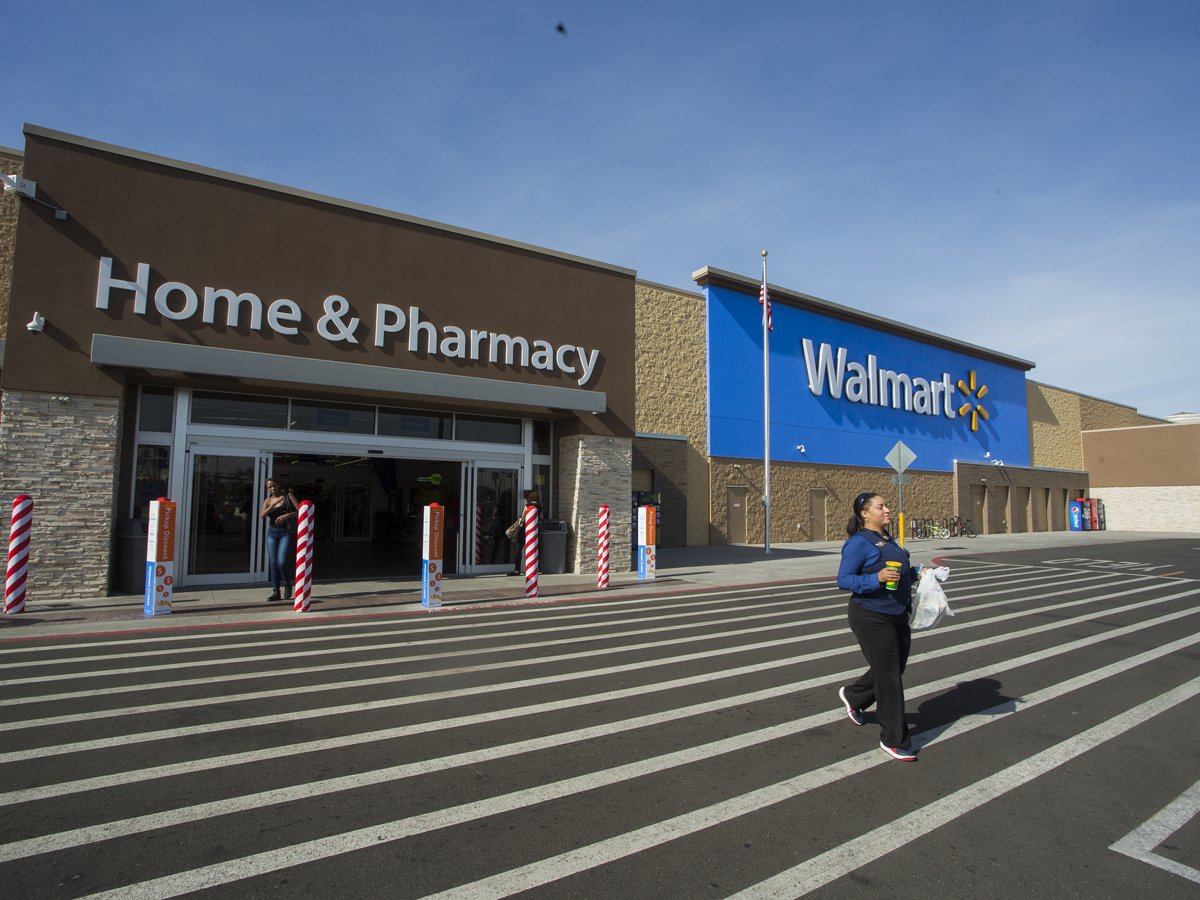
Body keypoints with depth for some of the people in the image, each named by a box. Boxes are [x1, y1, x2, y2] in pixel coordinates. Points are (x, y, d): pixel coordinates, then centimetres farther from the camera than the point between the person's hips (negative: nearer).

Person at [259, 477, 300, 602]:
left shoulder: (288, 496, 1)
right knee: (273, 563, 1)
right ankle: (275, 592, 8)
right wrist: (274, 504, -21)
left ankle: (287, 585, 11)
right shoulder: (267, 501, 8)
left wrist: (287, 515, -21)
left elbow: (300, 511, -6)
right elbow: (262, 516, -10)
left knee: (282, 562, -13)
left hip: (287, 533, -4)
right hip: (272, 532, 4)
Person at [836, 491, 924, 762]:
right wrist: (876, 578, -31)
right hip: (872, 618, -9)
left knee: (894, 669, 18)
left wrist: (916, 571, 6)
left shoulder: (887, 539, 11)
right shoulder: (859, 542, -15)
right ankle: (894, 741, 14)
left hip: (897, 617, 9)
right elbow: (843, 580, -19)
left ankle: (851, 696, 42)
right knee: (889, 678, -1)